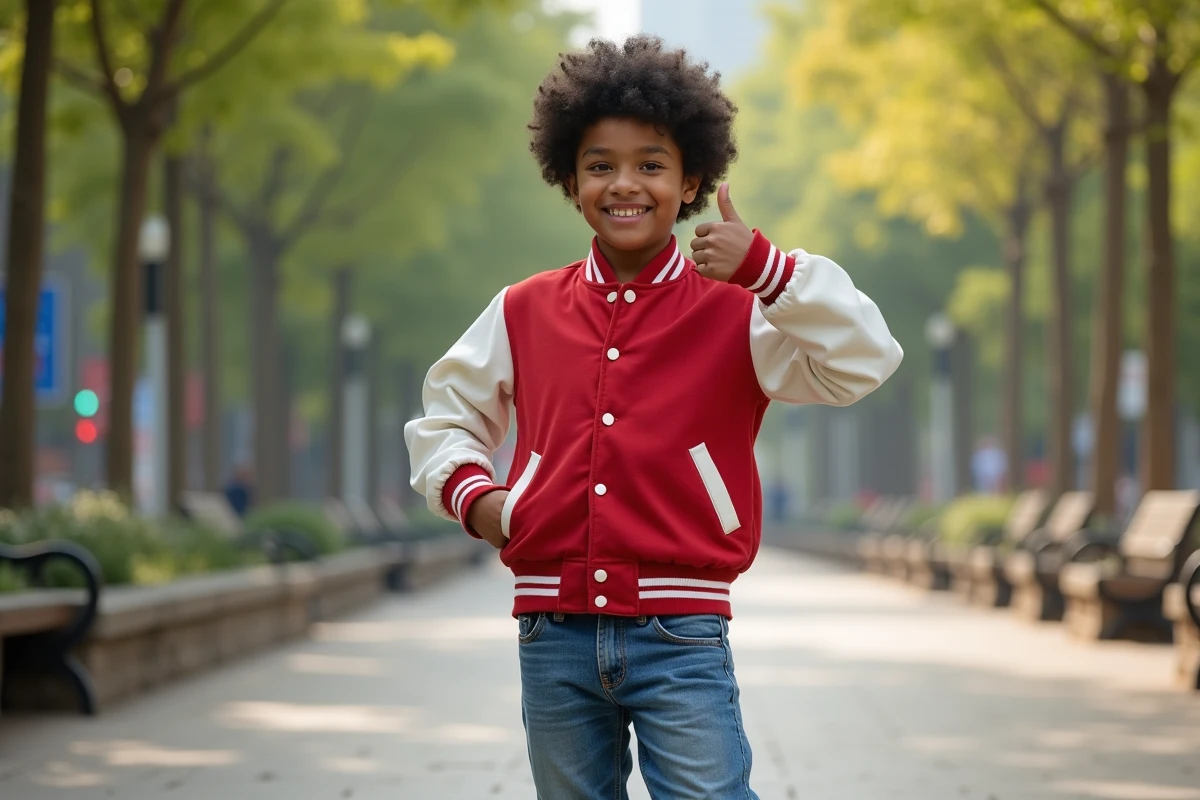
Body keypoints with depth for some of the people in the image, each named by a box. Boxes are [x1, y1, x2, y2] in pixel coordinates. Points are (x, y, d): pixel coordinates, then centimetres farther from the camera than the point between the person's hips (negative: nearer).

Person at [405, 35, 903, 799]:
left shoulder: (736, 312, 0)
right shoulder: (524, 313, 9)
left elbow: (863, 362, -14)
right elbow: (448, 415, 24)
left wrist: (764, 267, -23)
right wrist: (470, 493, 4)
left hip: (680, 639, -3)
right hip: (554, 636, 3)